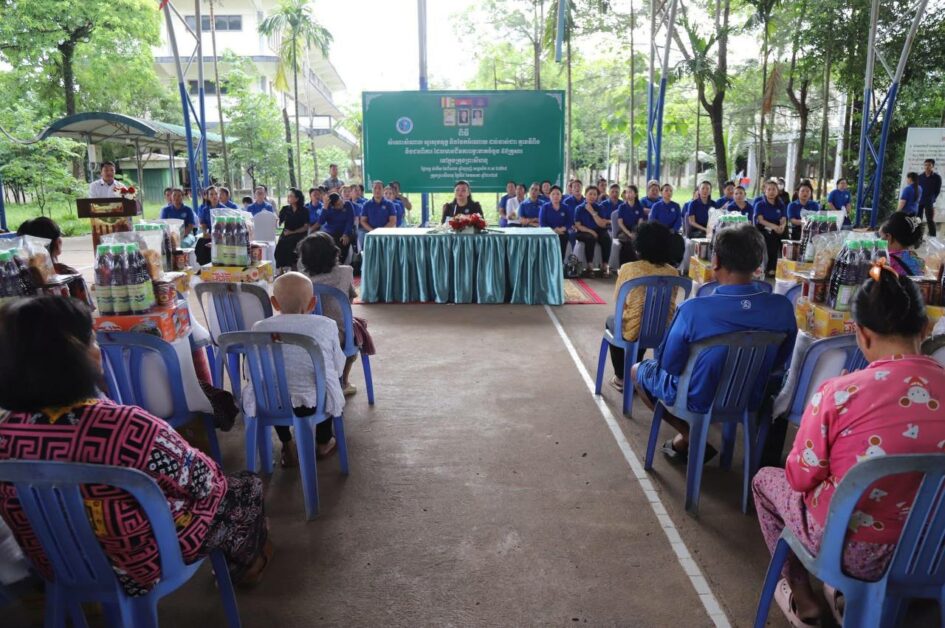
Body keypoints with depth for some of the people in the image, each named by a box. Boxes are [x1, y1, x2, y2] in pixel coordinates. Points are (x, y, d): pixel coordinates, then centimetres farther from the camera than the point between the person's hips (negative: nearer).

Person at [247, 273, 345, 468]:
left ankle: (287, 447, 38)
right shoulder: (325, 325, -4)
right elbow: (338, 367, 4)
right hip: (315, 401, -1)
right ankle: (323, 442, 44)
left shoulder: (260, 328, -2)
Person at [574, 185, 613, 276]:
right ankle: (589, 265, -27)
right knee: (591, 238, -36)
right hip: (584, 232, -3)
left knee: (607, 239, -28)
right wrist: (590, 231, -17)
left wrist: (593, 212, -12)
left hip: (598, 231, 3)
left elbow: (602, 225, -4)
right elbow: (577, 226, -5)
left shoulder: (599, 208, 6)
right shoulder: (579, 208, 1)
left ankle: (605, 265, -20)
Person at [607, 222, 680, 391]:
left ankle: (621, 378, 35)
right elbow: (670, 306, 9)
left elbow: (618, 301, -1)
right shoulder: (672, 272, -5)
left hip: (634, 331, -4)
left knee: (611, 320, 30)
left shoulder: (628, 269, -15)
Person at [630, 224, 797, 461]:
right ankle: (685, 439, 28)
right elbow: (780, 361, -1)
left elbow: (669, 365, -16)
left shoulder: (693, 309, -32)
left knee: (638, 370, 23)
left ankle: (692, 439, 15)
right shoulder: (783, 308, -18)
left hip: (698, 400, -5)